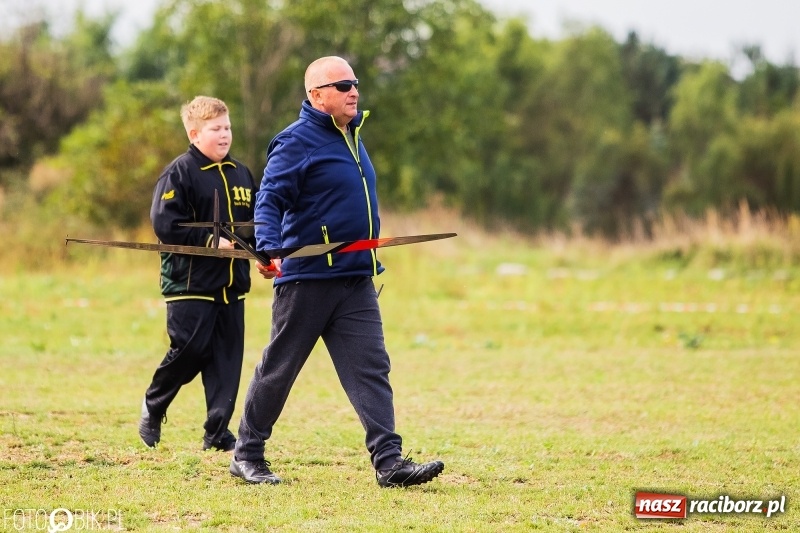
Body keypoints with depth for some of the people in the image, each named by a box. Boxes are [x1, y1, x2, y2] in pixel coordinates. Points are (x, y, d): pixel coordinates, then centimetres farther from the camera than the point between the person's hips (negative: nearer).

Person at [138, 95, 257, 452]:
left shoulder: (240, 175, 14)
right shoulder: (179, 173, -7)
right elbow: (165, 223, -15)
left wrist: (254, 241, -2)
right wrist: (210, 241, -18)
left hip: (232, 284, 6)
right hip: (190, 283, -6)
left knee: (227, 357, 3)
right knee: (189, 352, -8)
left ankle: (217, 432, 8)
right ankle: (153, 408, 16)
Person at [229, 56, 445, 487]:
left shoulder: (351, 136, 16)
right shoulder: (297, 142, -11)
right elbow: (269, 201, -18)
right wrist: (269, 250, -34)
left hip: (356, 280, 7)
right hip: (306, 278, -7)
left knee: (371, 368, -4)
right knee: (278, 368, 4)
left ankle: (388, 461, -9)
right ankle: (247, 454, 18)